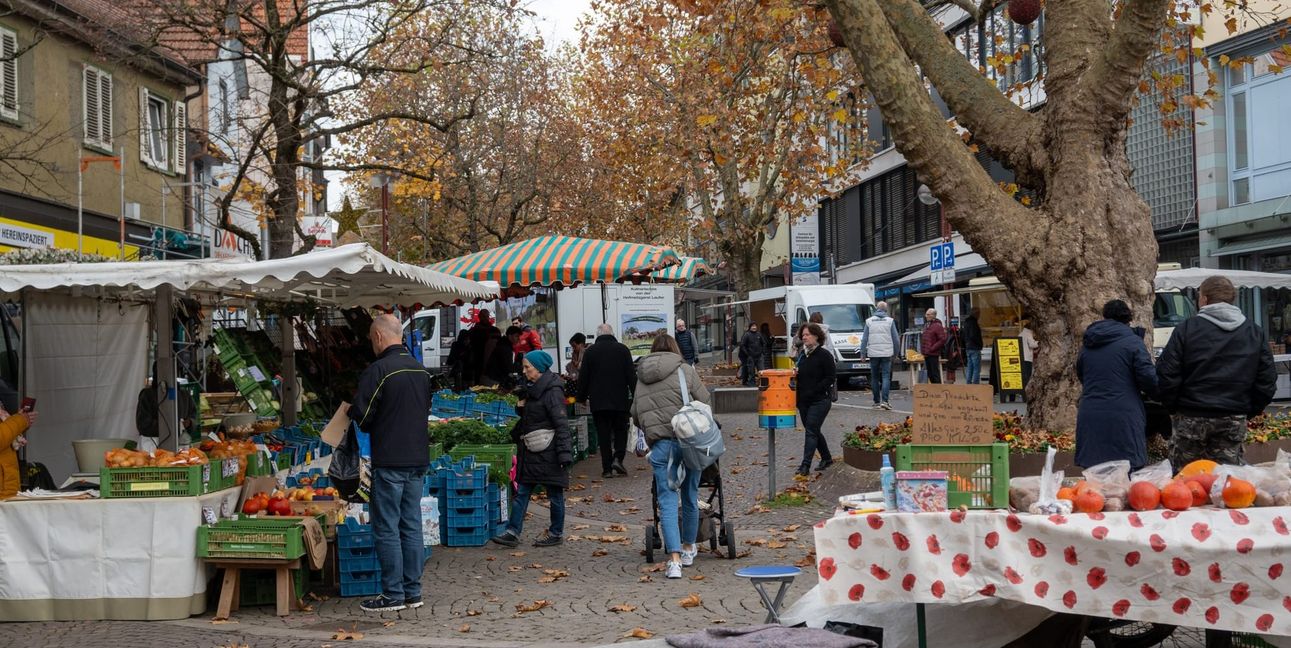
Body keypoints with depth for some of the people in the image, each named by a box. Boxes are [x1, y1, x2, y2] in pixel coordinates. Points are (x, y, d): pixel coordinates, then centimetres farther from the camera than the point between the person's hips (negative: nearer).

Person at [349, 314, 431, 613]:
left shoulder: (378, 370, -14)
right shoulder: (420, 370, 11)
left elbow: (362, 415, -16)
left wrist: (351, 412, 6)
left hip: (389, 461, -7)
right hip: (418, 458, 7)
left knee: (387, 529, -1)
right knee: (411, 526, 11)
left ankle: (393, 594, 1)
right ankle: (412, 591, 15)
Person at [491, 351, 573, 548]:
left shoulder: (553, 391, -15)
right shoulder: (532, 390, 13)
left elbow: (561, 424, -19)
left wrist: (564, 454, -23)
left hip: (548, 452, -9)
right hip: (531, 452, 9)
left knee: (554, 493, 4)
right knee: (522, 491, 5)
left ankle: (556, 533, 15)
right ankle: (513, 532, 5)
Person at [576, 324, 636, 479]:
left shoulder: (590, 351, 1)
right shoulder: (622, 349, 0)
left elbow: (583, 377, 2)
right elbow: (631, 374, -1)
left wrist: (582, 397, 13)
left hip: (598, 401, 0)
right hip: (620, 400, 0)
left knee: (603, 434, 5)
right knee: (620, 431, 13)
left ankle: (607, 468, 2)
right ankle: (618, 459, -7)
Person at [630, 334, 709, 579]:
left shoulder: (641, 379, 13)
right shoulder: (686, 371, 2)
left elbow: (635, 414, 15)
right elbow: (704, 402, 1)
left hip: (659, 445, 1)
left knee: (667, 501, 0)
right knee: (689, 497, 15)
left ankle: (674, 559, -12)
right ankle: (688, 548, 30)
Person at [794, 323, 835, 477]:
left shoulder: (824, 355, -10)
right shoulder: (802, 355, 12)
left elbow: (831, 378, -13)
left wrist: (813, 391, -17)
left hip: (819, 401, -8)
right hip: (803, 401, 8)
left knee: (811, 431, -12)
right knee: (813, 431, 15)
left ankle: (805, 465, -15)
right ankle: (827, 458, 30)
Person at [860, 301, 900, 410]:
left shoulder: (869, 321, 5)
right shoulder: (890, 321, 1)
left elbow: (864, 339, 4)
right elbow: (895, 338, 3)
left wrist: (863, 353, 8)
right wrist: (895, 352, 14)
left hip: (873, 353, 1)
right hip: (886, 353, -1)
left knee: (875, 378, 10)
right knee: (886, 377, -3)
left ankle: (877, 402, 12)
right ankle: (884, 400, -17)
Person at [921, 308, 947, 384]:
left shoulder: (937, 326, -11)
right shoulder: (926, 325, 17)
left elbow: (942, 339, -17)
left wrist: (932, 348, -17)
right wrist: (922, 349, 14)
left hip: (934, 355, -9)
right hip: (927, 354, 9)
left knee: (935, 374, -7)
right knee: (930, 374, 12)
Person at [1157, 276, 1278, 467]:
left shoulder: (1186, 329, -5)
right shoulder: (1255, 333, 6)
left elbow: (1167, 375, -7)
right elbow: (1267, 380, 6)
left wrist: (1173, 408, 5)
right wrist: (1251, 411, 15)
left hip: (1192, 417, -3)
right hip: (1234, 420, 3)